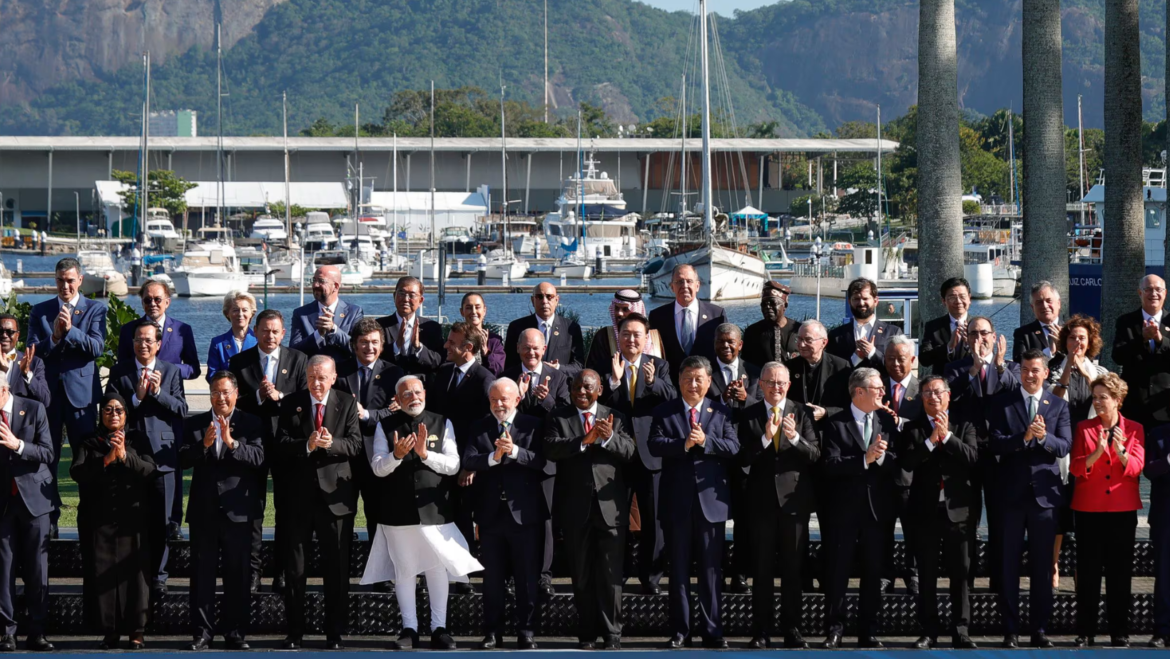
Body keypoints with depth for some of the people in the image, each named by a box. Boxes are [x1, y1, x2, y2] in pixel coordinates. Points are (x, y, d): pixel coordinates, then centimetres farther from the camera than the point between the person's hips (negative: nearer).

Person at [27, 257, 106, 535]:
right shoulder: (40, 312, 9)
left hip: (81, 391, -2)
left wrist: (70, 330, -19)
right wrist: (54, 336, -16)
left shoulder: (95, 309, 4)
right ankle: (49, 519, 6)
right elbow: (33, 351, 1)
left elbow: (97, 348, -7)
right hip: (48, 391, 2)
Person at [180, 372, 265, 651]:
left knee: (238, 574, 3)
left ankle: (234, 632, 10)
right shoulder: (196, 423, 8)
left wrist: (231, 442, -27)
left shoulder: (252, 424, 2)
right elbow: (183, 459, -3)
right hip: (203, 510, 2)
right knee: (202, 573, 3)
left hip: (238, 510, -2)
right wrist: (203, 444, -21)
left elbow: (258, 457, -13)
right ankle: (202, 633, 7)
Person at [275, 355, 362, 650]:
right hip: (299, 495, 1)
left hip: (335, 494, -1)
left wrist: (331, 444, -25)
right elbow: (282, 444, -6)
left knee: (337, 568, 4)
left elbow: (355, 444, -7)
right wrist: (307, 445, -23)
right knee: (294, 567, 5)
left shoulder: (347, 404, 2)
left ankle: (334, 634, 11)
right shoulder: (291, 404, 4)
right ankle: (294, 633, 12)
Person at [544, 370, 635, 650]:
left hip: (610, 507, -1)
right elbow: (550, 449, -11)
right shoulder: (559, 417, 6)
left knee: (611, 573, -2)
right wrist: (585, 440, -23)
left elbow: (629, 452, -4)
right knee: (581, 574, 7)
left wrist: (609, 438, -24)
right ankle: (586, 634, 14)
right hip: (576, 508, 1)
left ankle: (612, 634, 3)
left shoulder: (616, 418, 9)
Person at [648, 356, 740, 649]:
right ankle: (680, 630, 11)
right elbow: (654, 445, -8)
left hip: (711, 500, 0)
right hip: (677, 501, 0)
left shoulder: (721, 412, 7)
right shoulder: (664, 412, 6)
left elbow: (733, 447, -5)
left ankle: (712, 630, 8)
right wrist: (684, 444, -21)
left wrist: (705, 441, -18)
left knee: (711, 569, 3)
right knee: (679, 569, 6)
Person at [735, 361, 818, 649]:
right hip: (762, 499, 0)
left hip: (794, 499, 0)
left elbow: (815, 455, -5)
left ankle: (792, 630, 12)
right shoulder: (749, 416, 3)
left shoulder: (802, 413, 2)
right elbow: (742, 459, -6)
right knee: (762, 570, 4)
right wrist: (765, 437, -21)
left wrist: (795, 438, -24)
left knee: (794, 569, 5)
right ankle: (761, 632, 8)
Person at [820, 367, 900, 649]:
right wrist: (864, 459, -24)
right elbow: (831, 465, -15)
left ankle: (868, 632, 14)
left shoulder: (887, 421, 6)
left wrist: (882, 455, -20)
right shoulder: (837, 423, -4)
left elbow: (898, 462, 0)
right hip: (844, 509, -3)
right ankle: (834, 630, 10)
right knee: (838, 571, 2)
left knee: (873, 572, 7)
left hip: (877, 508, 3)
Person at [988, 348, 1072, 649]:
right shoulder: (1001, 403, 3)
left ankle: (1040, 629, 11)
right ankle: (1011, 630, 5)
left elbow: (1064, 446, -3)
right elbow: (995, 443, -8)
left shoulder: (1058, 405, 7)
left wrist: (1044, 437, -23)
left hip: (1044, 492, 1)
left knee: (1043, 564, 5)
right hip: (1011, 492, -1)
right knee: (1009, 564, 1)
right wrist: (1023, 437, -24)